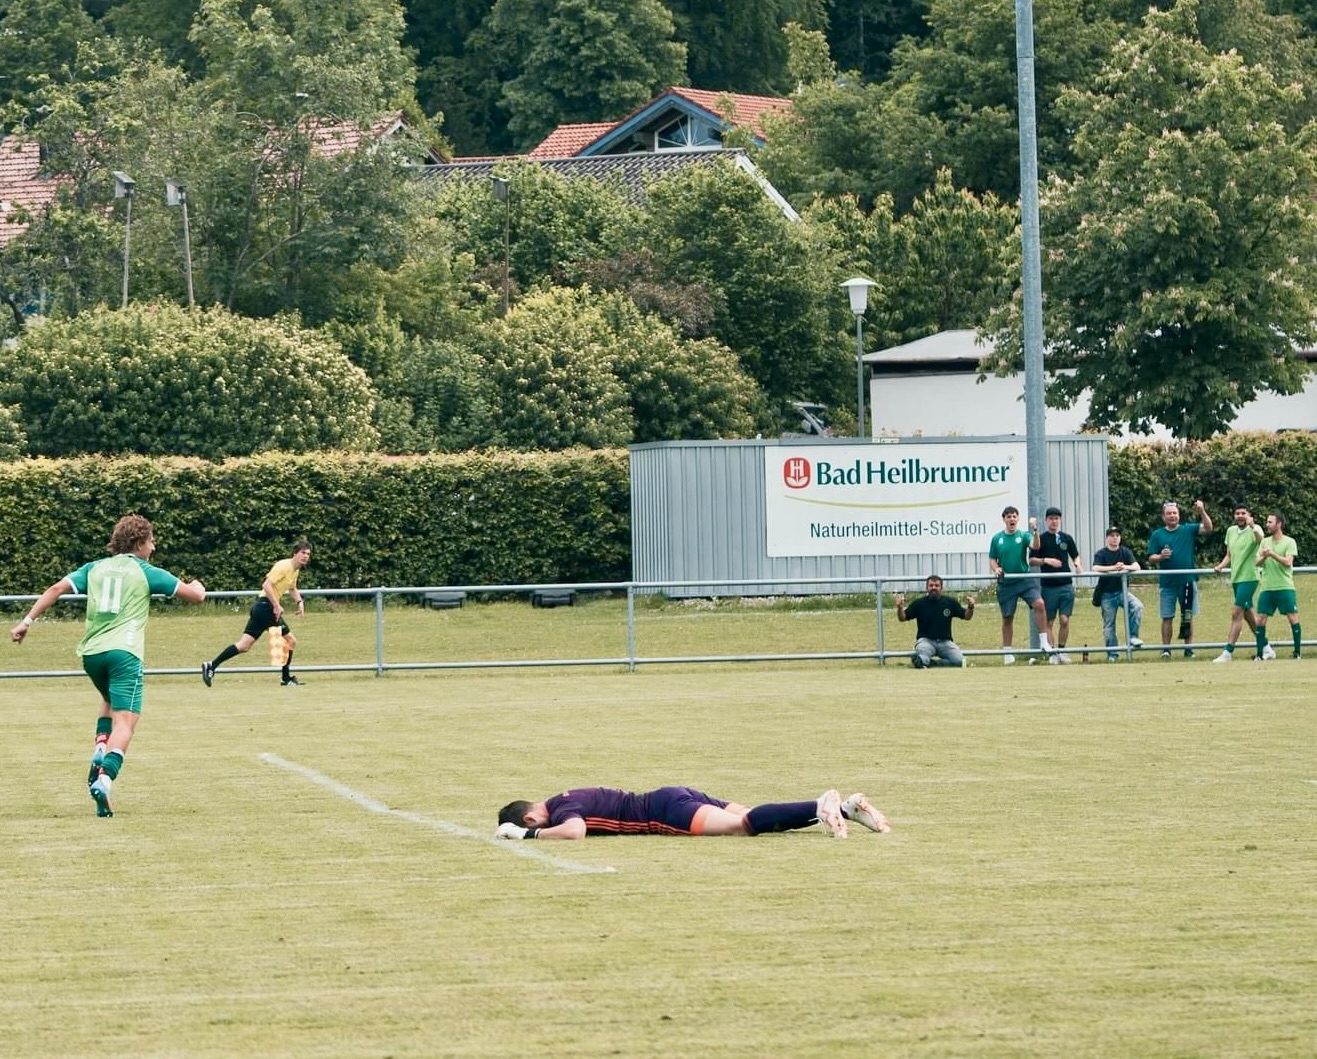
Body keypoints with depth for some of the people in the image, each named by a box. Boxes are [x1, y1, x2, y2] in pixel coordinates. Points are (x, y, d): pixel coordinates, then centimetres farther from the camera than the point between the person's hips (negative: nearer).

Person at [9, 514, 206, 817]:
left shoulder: (95, 568, 16)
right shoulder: (146, 572, 6)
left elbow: (56, 589, 6)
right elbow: (196, 595, 8)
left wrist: (28, 621, 8)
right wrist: (197, 585, 32)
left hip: (90, 652, 5)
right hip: (124, 652, -5)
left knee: (111, 702, 32)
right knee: (124, 721, -10)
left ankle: (99, 752, 9)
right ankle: (104, 778, -32)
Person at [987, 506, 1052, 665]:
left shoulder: (1023, 536, 0)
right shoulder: (997, 539, 4)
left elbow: (1035, 546, -19)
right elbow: (992, 560, 9)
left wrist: (1035, 531, -36)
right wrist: (996, 569, -12)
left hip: (1025, 580, -1)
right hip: (1006, 583, 1)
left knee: (1039, 604, -23)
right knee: (1007, 618, 8)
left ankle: (1044, 642, -17)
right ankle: (1007, 653, 20)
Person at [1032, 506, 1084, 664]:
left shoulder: (1067, 538, 10)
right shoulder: (1041, 539, 3)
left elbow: (1075, 556, 20)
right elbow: (1032, 560, 0)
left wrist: (1078, 565, -1)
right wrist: (1046, 560, -16)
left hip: (1066, 585, 2)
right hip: (1048, 586, -2)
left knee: (1064, 620, -3)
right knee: (1048, 622, -1)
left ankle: (1061, 651, 9)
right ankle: (1052, 653, 4)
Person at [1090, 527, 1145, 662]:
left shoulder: (1125, 552, 5)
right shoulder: (1101, 553, -3)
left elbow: (1137, 567, -8)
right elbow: (1095, 568, -21)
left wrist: (1125, 567, -29)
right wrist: (1113, 568, -32)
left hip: (1122, 591, 2)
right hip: (1107, 594, -2)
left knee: (1137, 606, -24)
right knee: (1109, 625, 0)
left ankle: (1133, 637, -17)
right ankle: (1112, 654, 6)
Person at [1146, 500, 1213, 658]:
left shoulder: (1188, 530, 5)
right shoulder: (1157, 535, 6)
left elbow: (1208, 528, -6)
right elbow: (1151, 559, 5)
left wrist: (1202, 512, -18)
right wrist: (1160, 557, -16)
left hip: (1187, 580, 0)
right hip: (1167, 583, 0)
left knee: (1188, 616, 4)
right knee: (1167, 617, 2)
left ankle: (1189, 648, 9)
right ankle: (1166, 649, 6)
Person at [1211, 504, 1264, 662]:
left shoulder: (1254, 529, -9)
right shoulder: (1231, 531, 12)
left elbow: (1260, 540, -33)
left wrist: (1252, 527, -52)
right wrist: (1220, 566, 1)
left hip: (1249, 577, -8)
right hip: (1235, 578, 8)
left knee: (1236, 614, -13)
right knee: (1247, 614, 15)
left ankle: (1228, 652, -15)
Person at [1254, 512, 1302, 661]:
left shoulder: (1289, 542, -2)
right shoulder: (1265, 542, 13)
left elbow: (1288, 562, -13)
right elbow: (1257, 563, 8)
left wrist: (1272, 554, -21)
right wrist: (1263, 556, -13)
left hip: (1285, 587, -4)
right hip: (1267, 587, 4)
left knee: (1293, 618, -8)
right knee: (1260, 619, -1)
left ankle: (1298, 652, 1)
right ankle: (1261, 653, 6)